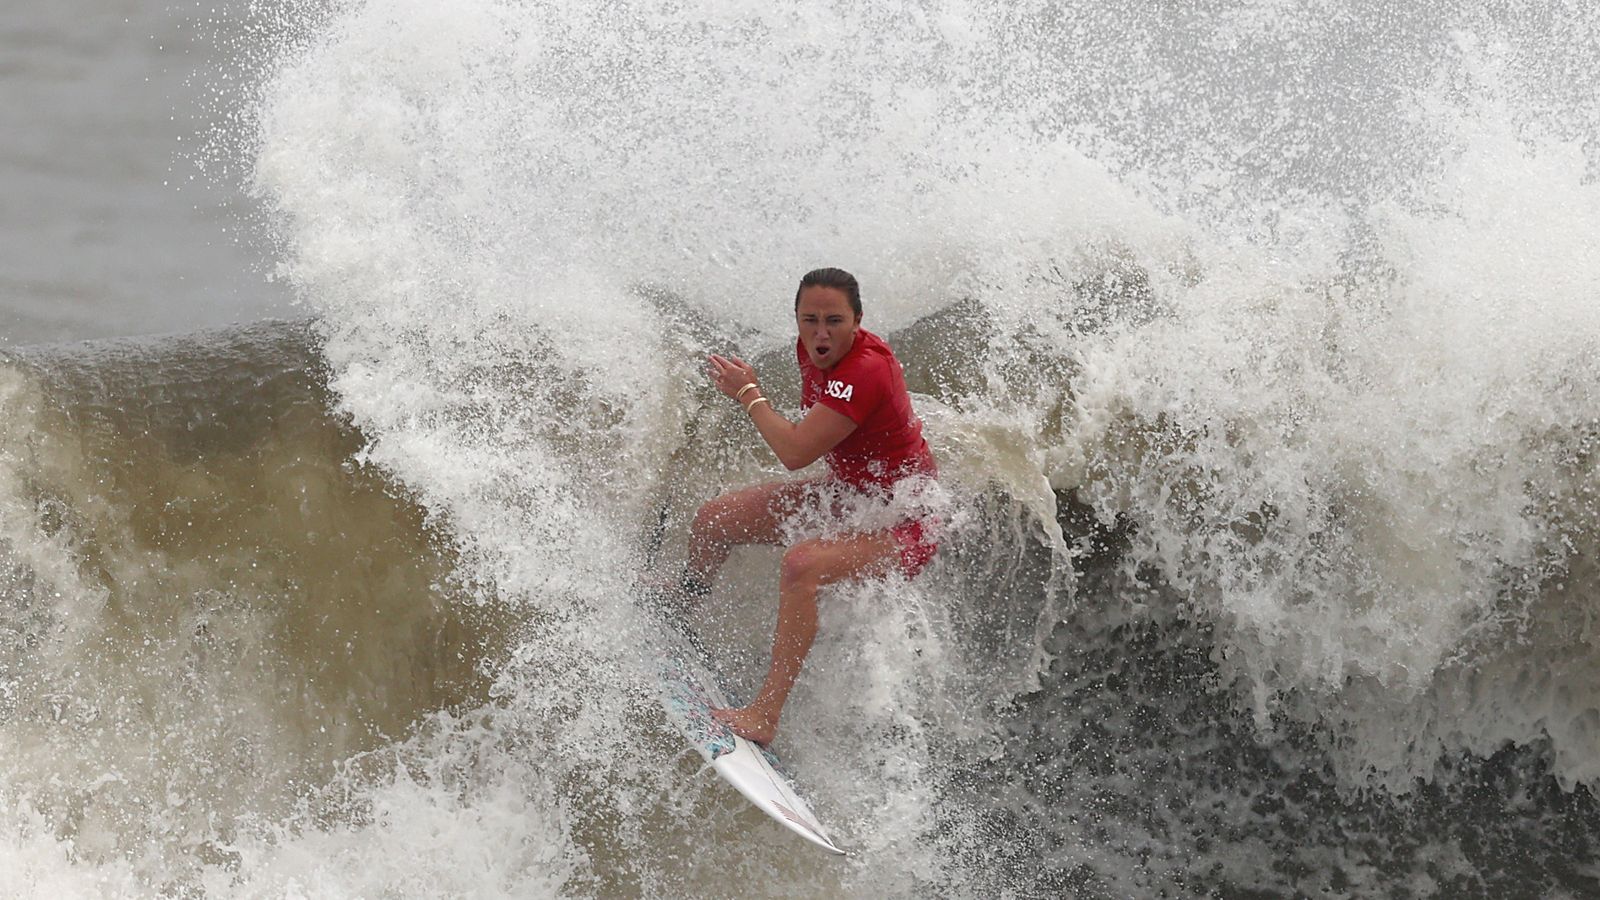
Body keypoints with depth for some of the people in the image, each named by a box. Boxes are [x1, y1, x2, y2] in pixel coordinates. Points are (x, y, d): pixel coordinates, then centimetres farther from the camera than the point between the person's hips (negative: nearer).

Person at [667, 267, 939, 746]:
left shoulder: (865, 372, -32)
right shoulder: (813, 349, -5)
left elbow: (795, 452, -31)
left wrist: (749, 395, -17)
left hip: (905, 522, -9)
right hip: (847, 493, 9)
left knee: (801, 564, -37)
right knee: (712, 520, 11)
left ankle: (765, 715, -34)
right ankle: (677, 607, 46)